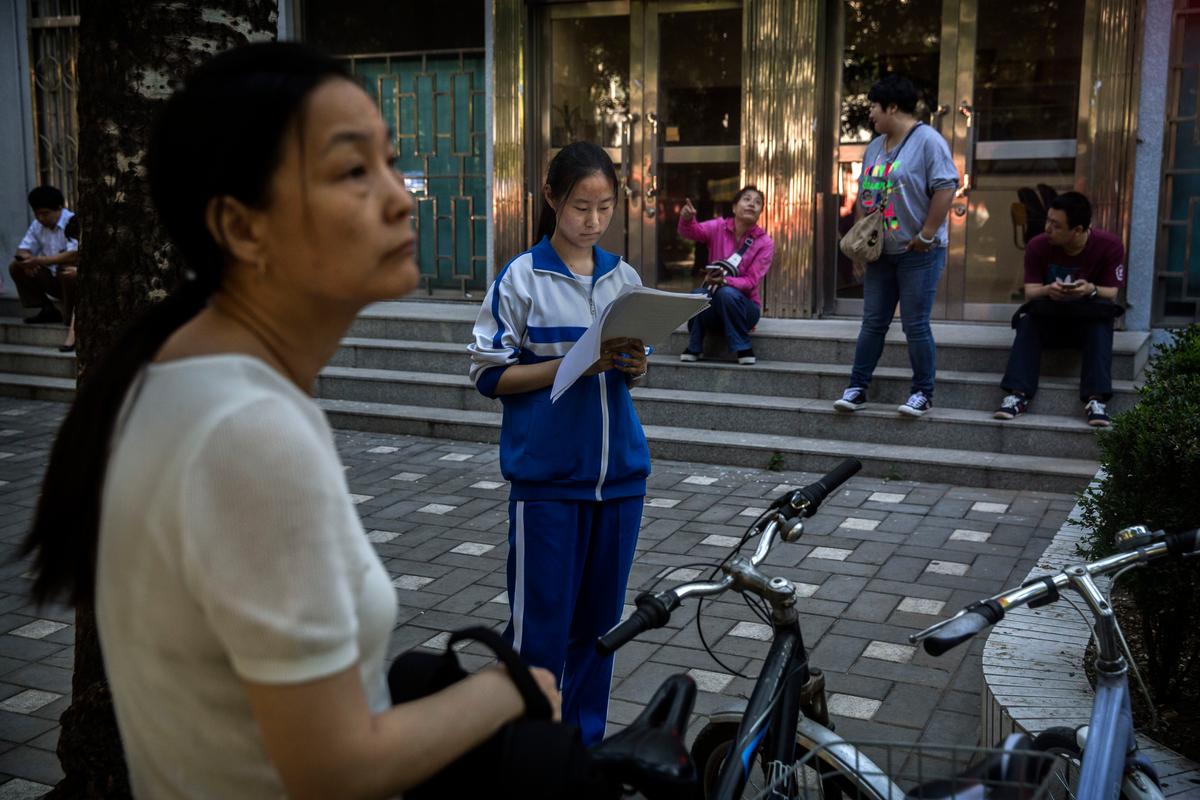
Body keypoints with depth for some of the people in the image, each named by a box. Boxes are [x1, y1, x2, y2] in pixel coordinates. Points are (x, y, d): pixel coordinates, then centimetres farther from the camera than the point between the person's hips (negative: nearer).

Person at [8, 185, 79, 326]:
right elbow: (23, 249, 6)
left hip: (77, 275, -7)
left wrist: (39, 260, -31)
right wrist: (27, 259, -20)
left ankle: (72, 316, -14)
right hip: (53, 277, 7)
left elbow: (74, 256, -30)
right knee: (16, 267, -3)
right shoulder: (37, 225, 4)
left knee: (68, 273, -39)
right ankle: (48, 310, 2)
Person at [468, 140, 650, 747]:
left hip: (619, 471, 5)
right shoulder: (522, 278, -5)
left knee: (599, 621, 13)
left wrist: (633, 367, -7)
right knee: (540, 628, -1)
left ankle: (585, 742, 28)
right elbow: (490, 374, -6)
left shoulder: (625, 278, 9)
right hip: (549, 475, -4)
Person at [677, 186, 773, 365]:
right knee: (698, 294, -32)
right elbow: (691, 231, -21)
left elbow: (751, 282, -14)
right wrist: (687, 219, -46)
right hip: (713, 309, 1)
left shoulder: (765, 243, -7)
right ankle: (694, 348, -11)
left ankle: (743, 349, -18)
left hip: (743, 306, -1)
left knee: (727, 293, -34)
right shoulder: (718, 228, -2)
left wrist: (725, 280, -34)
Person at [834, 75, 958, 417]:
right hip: (881, 251, 7)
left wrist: (926, 235, -18)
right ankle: (856, 388, 13)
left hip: (918, 253, -7)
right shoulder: (875, 146, 13)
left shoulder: (927, 141, -11)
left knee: (916, 326, -2)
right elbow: (864, 192, 21)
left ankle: (923, 393, 9)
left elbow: (945, 188, -17)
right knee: (873, 323, 9)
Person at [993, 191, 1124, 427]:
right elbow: (1030, 293, -15)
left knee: (1101, 325, -33)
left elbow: (1111, 293, -14)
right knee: (1027, 321, -29)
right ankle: (1018, 394, -40)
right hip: (1047, 318, 1)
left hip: (1088, 320, -1)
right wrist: (1048, 290, -39)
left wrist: (1091, 290, -37)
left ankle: (1096, 399, -41)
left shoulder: (1109, 246, -14)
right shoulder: (1038, 246, -11)